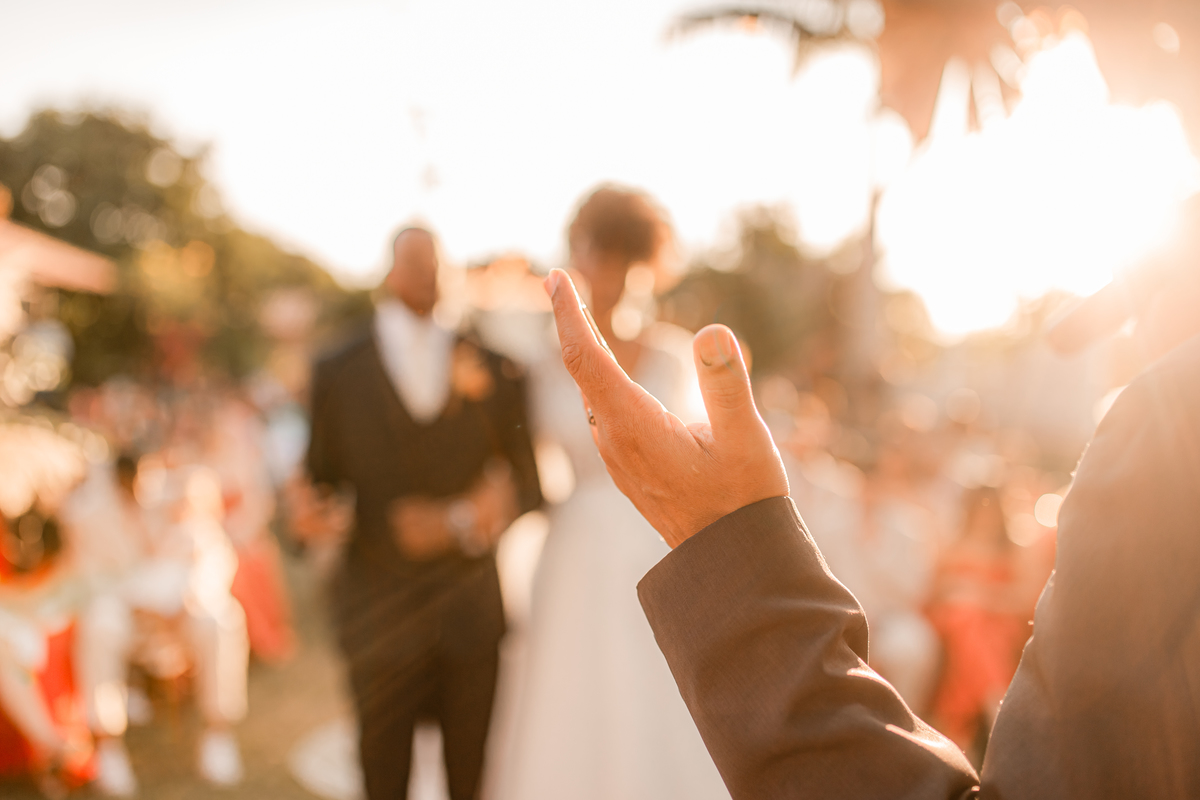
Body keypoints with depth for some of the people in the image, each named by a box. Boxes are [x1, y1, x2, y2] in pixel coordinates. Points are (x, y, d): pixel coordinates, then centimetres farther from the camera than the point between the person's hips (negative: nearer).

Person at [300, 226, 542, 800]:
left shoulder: (493, 371, 3)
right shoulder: (338, 374, 3)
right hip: (378, 609, 0)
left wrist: (456, 522, -12)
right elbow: (322, 479, 7)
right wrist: (315, 511, -15)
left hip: (471, 607, 1)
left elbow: (526, 483, 3)